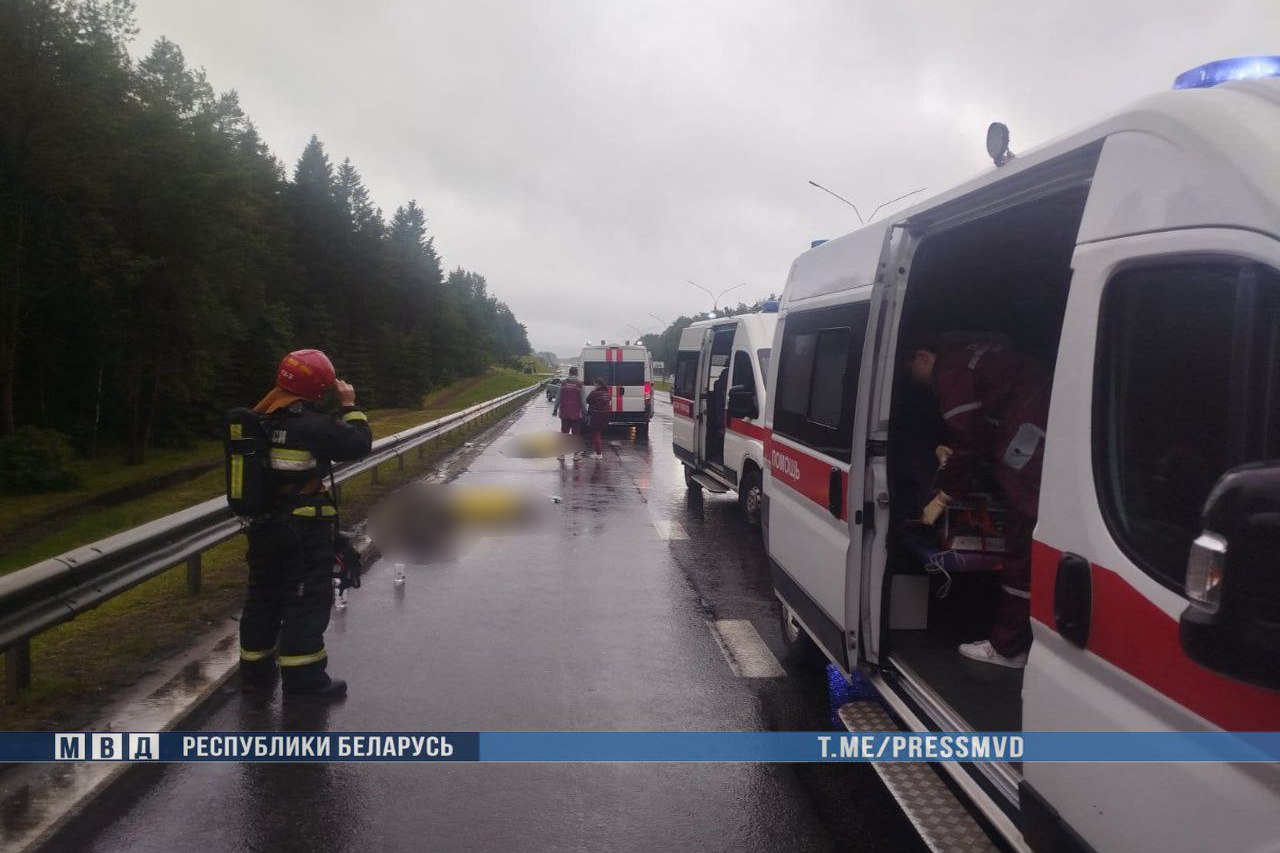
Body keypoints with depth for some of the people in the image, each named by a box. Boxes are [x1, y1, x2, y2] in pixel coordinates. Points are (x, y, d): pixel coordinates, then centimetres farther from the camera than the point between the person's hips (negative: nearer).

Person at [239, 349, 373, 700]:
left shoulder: (263, 420, 3)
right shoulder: (314, 426, -19)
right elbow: (359, 444, -12)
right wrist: (349, 405, -3)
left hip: (264, 526, 8)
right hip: (305, 531, -7)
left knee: (263, 596, 17)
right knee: (307, 602, 1)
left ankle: (255, 670, 27)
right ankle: (303, 678, 5)